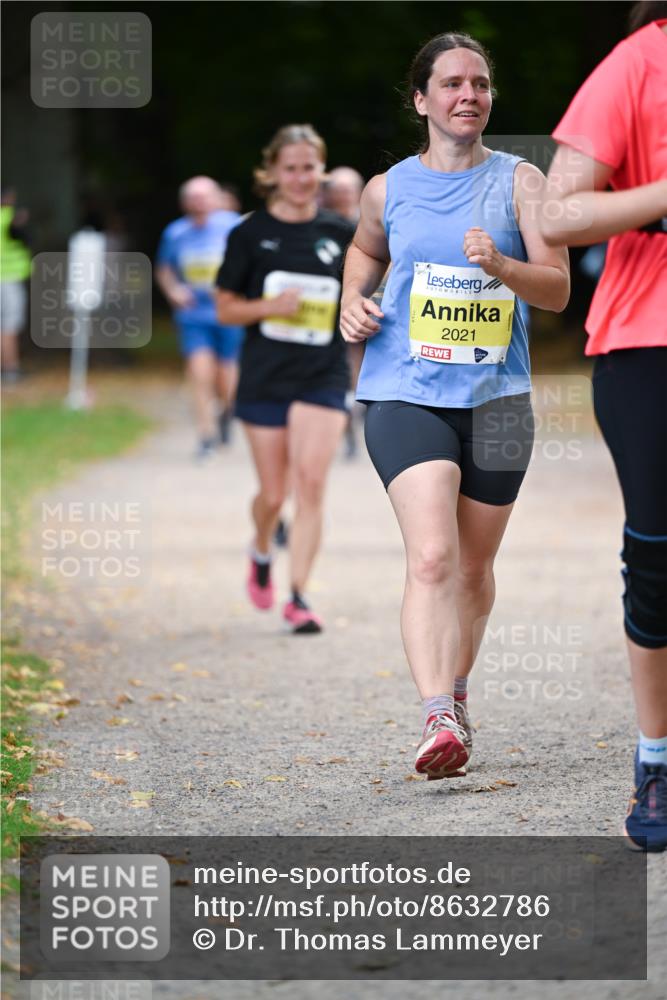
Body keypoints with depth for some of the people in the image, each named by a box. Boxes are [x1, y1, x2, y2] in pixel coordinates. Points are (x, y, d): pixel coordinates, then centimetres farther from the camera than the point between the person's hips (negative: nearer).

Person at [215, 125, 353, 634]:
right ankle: (261, 554, 40)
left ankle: (299, 597, -11)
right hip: (265, 377, 0)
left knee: (311, 482, -15)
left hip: (323, 377, 0)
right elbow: (226, 308, 3)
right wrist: (271, 306, -15)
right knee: (273, 494, 6)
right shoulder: (251, 234, 0)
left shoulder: (341, 234, 3)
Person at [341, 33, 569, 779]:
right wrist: (353, 299, 9)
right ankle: (437, 718, -28)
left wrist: (501, 265, -22)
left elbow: (558, 290, -4)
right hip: (405, 393, -1)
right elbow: (365, 249, 28)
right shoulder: (388, 189, 6)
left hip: (496, 397, 1)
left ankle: (456, 689, 36)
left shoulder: (520, 182, 2)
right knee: (431, 557, -19)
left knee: (474, 566, 13)